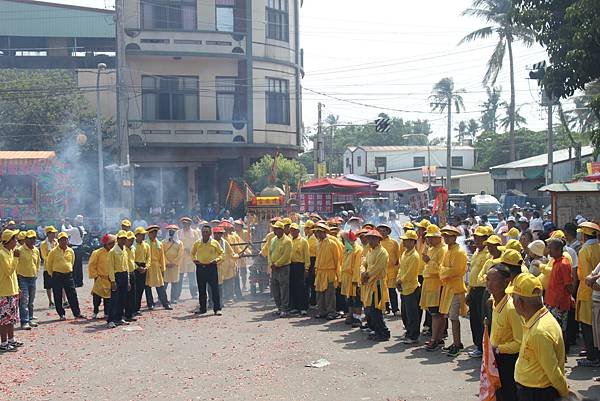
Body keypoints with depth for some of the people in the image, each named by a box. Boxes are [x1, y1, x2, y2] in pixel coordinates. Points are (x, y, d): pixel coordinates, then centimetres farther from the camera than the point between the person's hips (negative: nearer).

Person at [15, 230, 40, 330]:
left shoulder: (36, 251, 9)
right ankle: (24, 322, -8)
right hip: (22, 279, -6)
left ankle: (30, 319, 22)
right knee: (24, 301, -9)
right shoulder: (19, 250, -11)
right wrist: (17, 277, -14)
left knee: (31, 301, 13)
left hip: (33, 279, 6)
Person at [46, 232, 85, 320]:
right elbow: (48, 265, 6)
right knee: (58, 297, 3)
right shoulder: (53, 252, -3)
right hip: (57, 277, -2)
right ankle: (61, 314, 14)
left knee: (73, 296, 2)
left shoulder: (71, 251, 7)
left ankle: (77, 313, 7)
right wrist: (53, 275, 10)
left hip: (68, 276, 2)